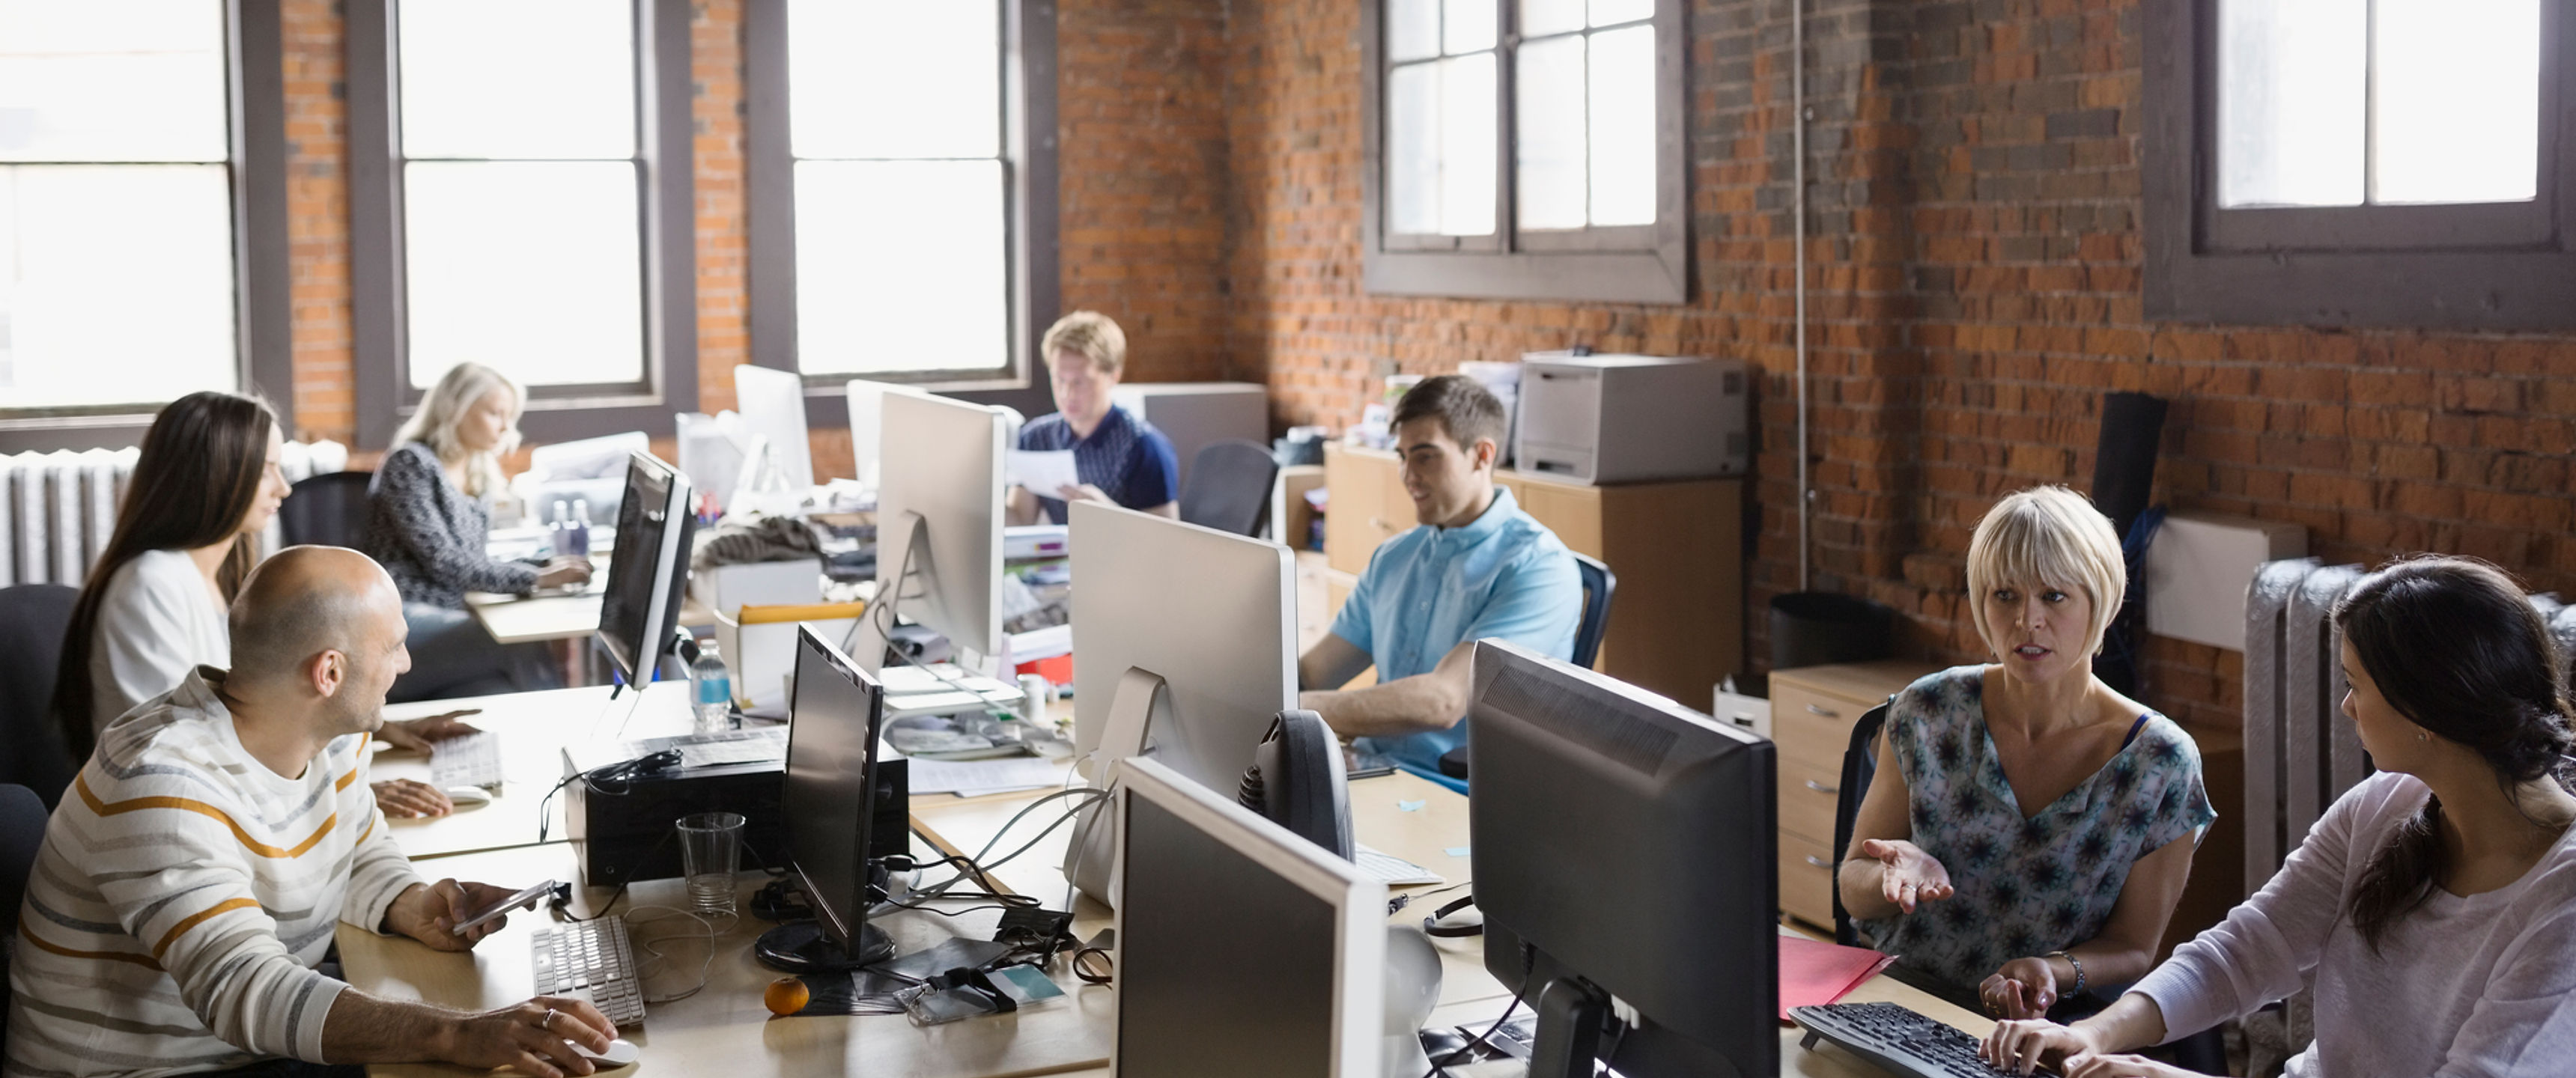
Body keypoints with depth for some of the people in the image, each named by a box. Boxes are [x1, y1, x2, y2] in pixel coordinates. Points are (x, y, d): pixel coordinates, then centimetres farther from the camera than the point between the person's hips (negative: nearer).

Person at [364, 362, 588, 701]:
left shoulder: (482, 480, 20)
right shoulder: (410, 464, -4)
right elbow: (443, 563, -12)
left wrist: (547, 567, 2)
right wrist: (536, 578, -15)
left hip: (446, 623, 7)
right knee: (525, 645, -29)